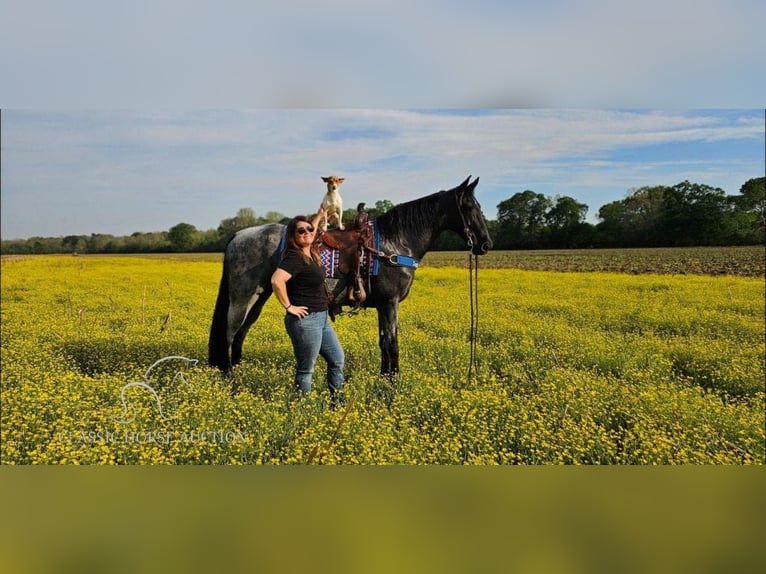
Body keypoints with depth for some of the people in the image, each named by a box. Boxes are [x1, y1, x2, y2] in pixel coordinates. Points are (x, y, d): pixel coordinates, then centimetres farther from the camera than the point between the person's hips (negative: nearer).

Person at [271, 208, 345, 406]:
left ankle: (337, 401, 31)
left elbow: (310, 237, 35)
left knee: (337, 359, 17)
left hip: (320, 319, 10)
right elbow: (276, 280, -34)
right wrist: (289, 306, -25)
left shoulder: (310, 253, 9)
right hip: (305, 320, -10)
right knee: (306, 369, 2)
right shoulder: (295, 258, -18)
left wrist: (319, 216, 39)